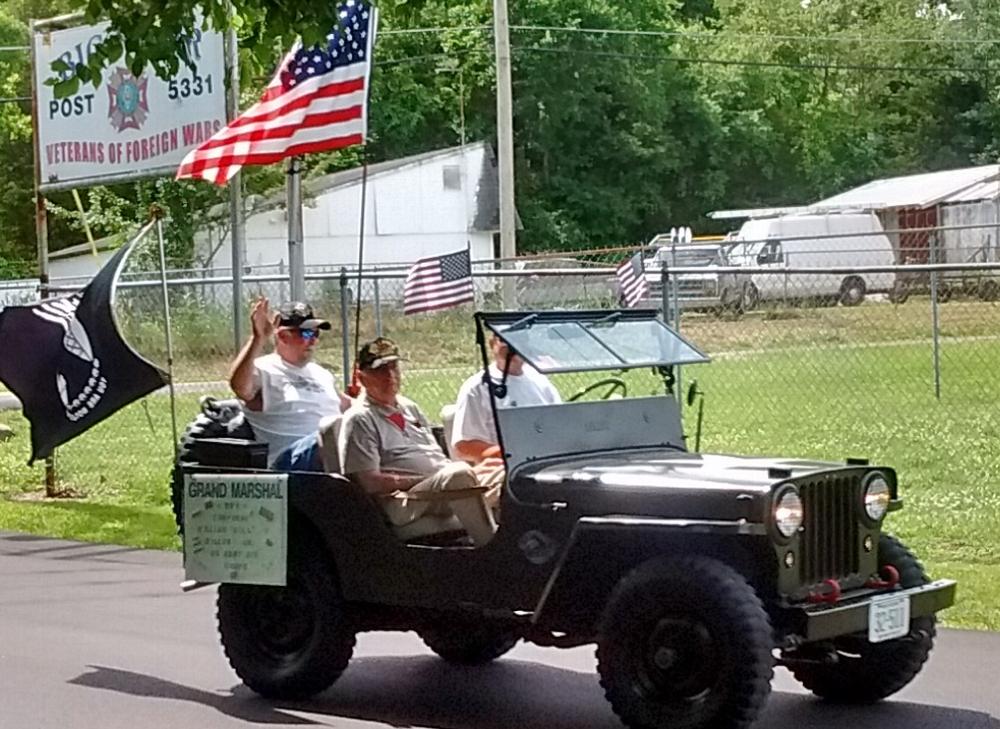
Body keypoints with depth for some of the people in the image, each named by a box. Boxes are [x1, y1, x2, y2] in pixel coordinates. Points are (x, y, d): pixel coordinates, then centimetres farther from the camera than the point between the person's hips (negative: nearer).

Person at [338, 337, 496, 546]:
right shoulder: (359, 420, -2)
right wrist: (420, 480, -13)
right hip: (400, 504, -8)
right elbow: (369, 482, -11)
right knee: (459, 474, -33)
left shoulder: (409, 407, 23)